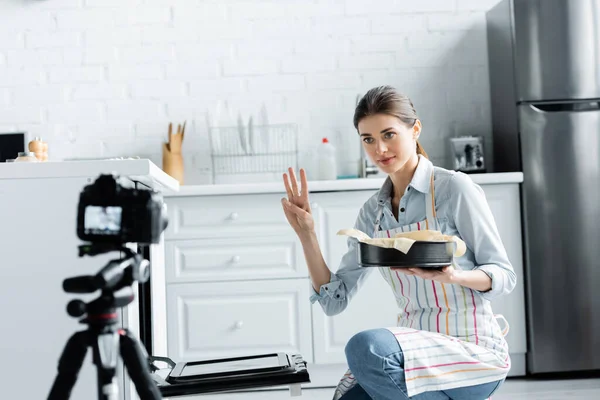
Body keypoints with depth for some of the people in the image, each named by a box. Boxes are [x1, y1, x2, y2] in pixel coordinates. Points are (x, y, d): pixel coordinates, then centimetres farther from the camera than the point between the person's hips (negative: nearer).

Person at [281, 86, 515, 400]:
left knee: (367, 348, -31)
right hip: (417, 349, 6)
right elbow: (334, 299, 5)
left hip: (473, 351, -5)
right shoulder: (373, 211, 8)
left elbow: (505, 276, -6)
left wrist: (453, 277, -27)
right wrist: (306, 234, -5)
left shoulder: (455, 188, -9)